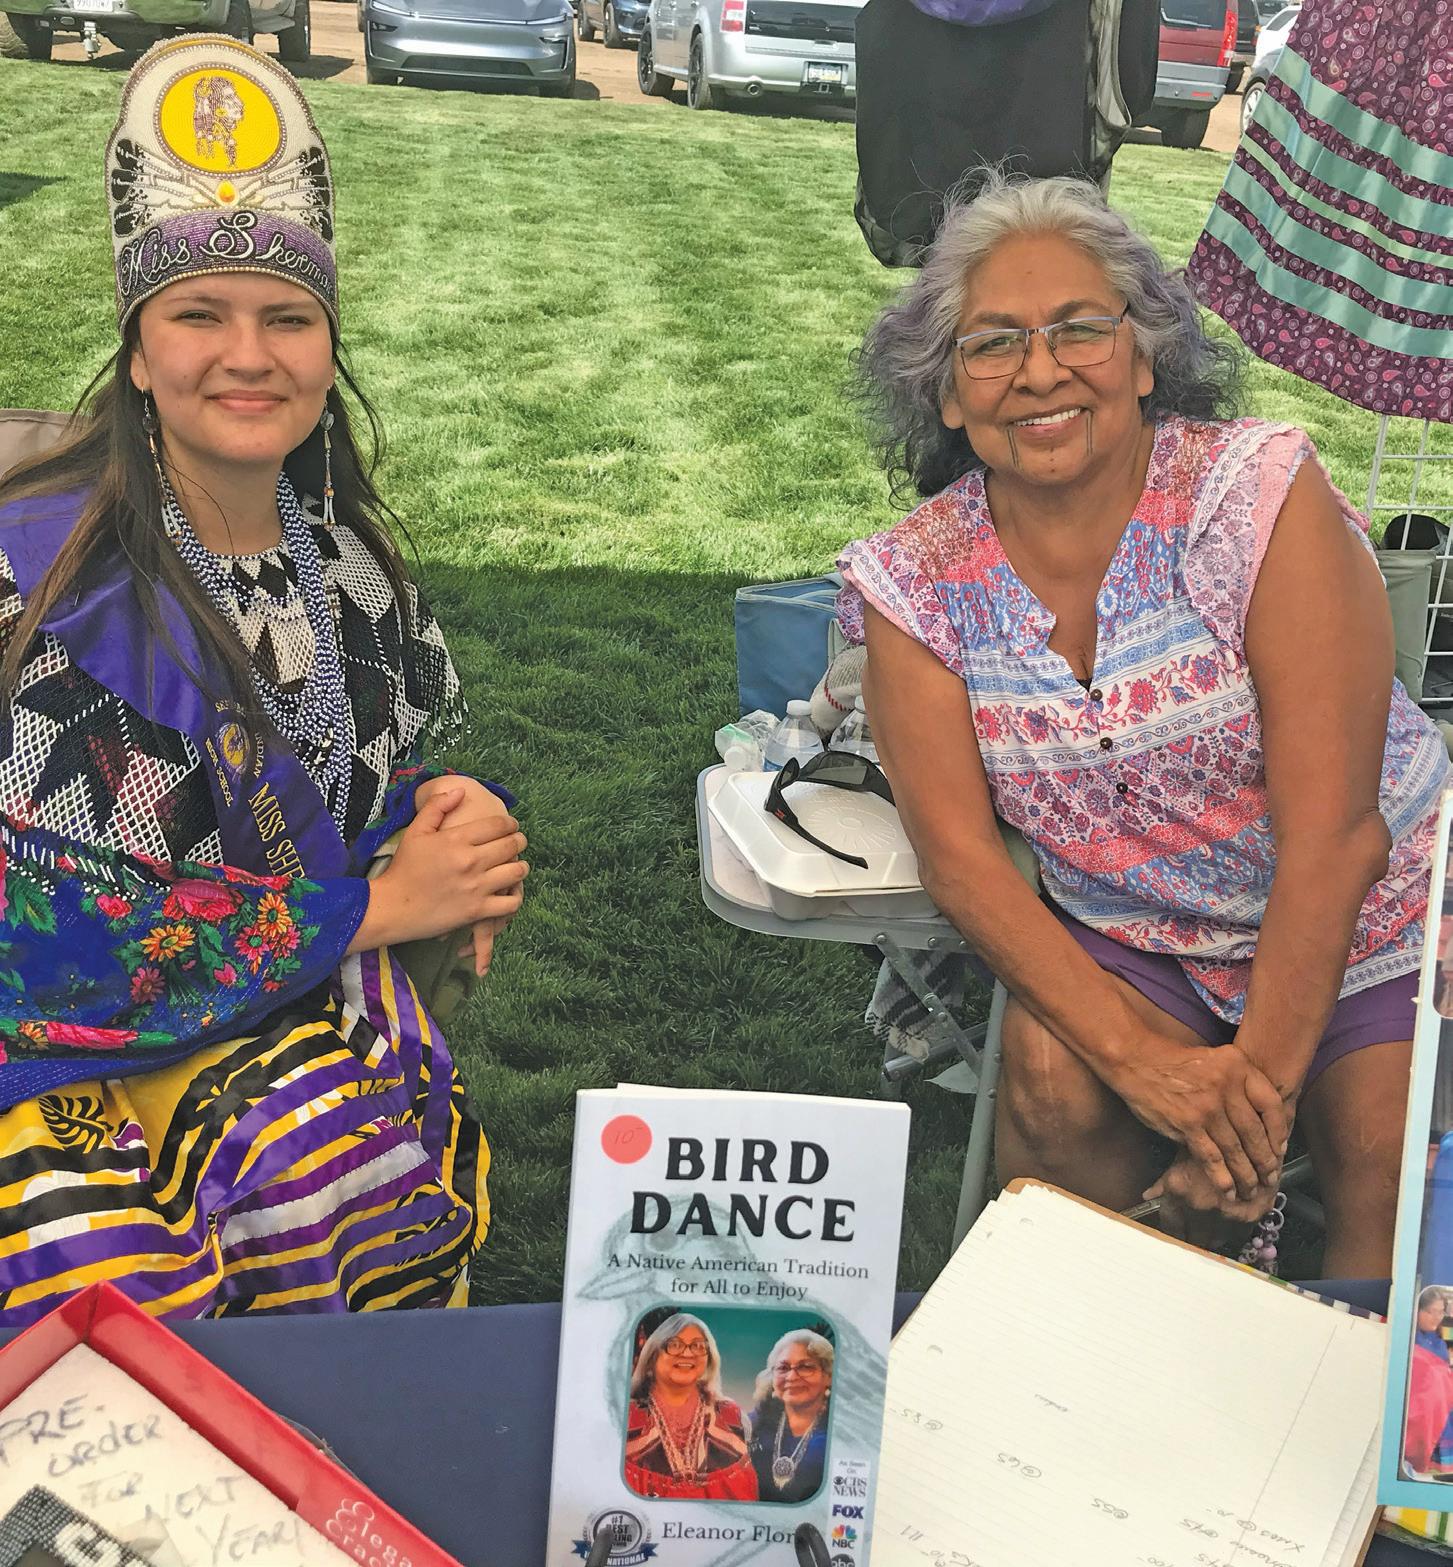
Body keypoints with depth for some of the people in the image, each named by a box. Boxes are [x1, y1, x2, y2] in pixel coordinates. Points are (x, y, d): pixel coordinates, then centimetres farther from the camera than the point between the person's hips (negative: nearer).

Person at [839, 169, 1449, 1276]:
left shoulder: (1263, 496, -19)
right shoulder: (912, 584, -10)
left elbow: (1334, 831, -21)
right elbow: (960, 857, -12)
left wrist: (1261, 1084, -22)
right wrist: (1141, 1059, -22)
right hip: (1132, 942, 2)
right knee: (1055, 1084, -25)